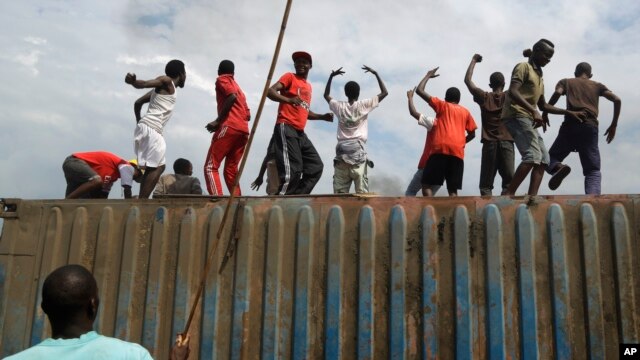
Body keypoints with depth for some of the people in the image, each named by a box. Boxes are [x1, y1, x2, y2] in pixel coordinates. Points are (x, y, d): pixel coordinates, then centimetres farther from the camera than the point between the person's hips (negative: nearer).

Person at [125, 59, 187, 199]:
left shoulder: (161, 87, 27)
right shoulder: (166, 81, 2)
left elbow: (138, 103, 26)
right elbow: (144, 84, -16)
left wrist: (139, 121, 29)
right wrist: (133, 81, -36)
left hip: (145, 127, 9)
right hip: (151, 128, -9)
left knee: (159, 166, 11)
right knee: (155, 168, -12)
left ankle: (142, 201, 5)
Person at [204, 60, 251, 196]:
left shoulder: (221, 79, 10)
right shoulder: (238, 87, 31)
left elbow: (232, 97, -11)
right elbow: (247, 115, 24)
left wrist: (218, 121, -10)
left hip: (229, 127, -8)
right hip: (244, 130, 8)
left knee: (210, 166, -9)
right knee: (231, 170, 10)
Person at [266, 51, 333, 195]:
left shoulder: (308, 86, 25)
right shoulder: (289, 77, 3)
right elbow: (269, 91, -11)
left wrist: (322, 117, 16)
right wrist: (288, 99, -30)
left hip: (300, 132, 9)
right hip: (286, 128, -9)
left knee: (316, 166, 7)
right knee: (293, 170, -20)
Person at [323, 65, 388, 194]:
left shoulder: (339, 107, 10)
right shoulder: (363, 105, 3)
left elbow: (326, 95, 30)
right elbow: (384, 92, 9)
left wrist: (331, 76, 31)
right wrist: (375, 74, 15)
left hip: (342, 153, 3)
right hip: (358, 152, -2)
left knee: (339, 192, -3)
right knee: (361, 192, -8)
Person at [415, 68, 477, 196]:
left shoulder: (442, 105, 14)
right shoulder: (465, 112, 23)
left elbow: (419, 90, 11)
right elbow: (472, 134, 23)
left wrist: (428, 76, 24)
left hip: (441, 149, -3)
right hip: (458, 152, 3)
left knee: (426, 183, -2)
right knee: (453, 189, 4)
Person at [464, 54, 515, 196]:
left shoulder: (485, 97, 7)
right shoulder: (509, 96, 6)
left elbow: (467, 80, 12)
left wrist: (474, 61, 19)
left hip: (489, 143, 0)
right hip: (507, 142, 0)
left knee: (486, 182, -1)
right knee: (508, 179, -3)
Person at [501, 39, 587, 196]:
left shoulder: (539, 75, 26)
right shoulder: (523, 67, -1)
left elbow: (543, 105, 30)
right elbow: (513, 92, -18)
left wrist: (568, 112, 22)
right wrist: (534, 112, -27)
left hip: (528, 118, 10)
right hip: (516, 115, -10)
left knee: (544, 158, 1)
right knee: (533, 155, -22)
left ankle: (531, 197, -7)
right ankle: (508, 194, -24)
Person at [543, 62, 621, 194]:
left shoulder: (566, 82, 21)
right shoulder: (597, 85, 25)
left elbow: (557, 93, -3)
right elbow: (617, 100, 11)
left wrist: (545, 113, 2)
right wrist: (613, 125, 17)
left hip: (570, 125, -1)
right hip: (590, 128, 1)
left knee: (550, 159, 12)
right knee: (593, 171, 2)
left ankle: (558, 168, -25)